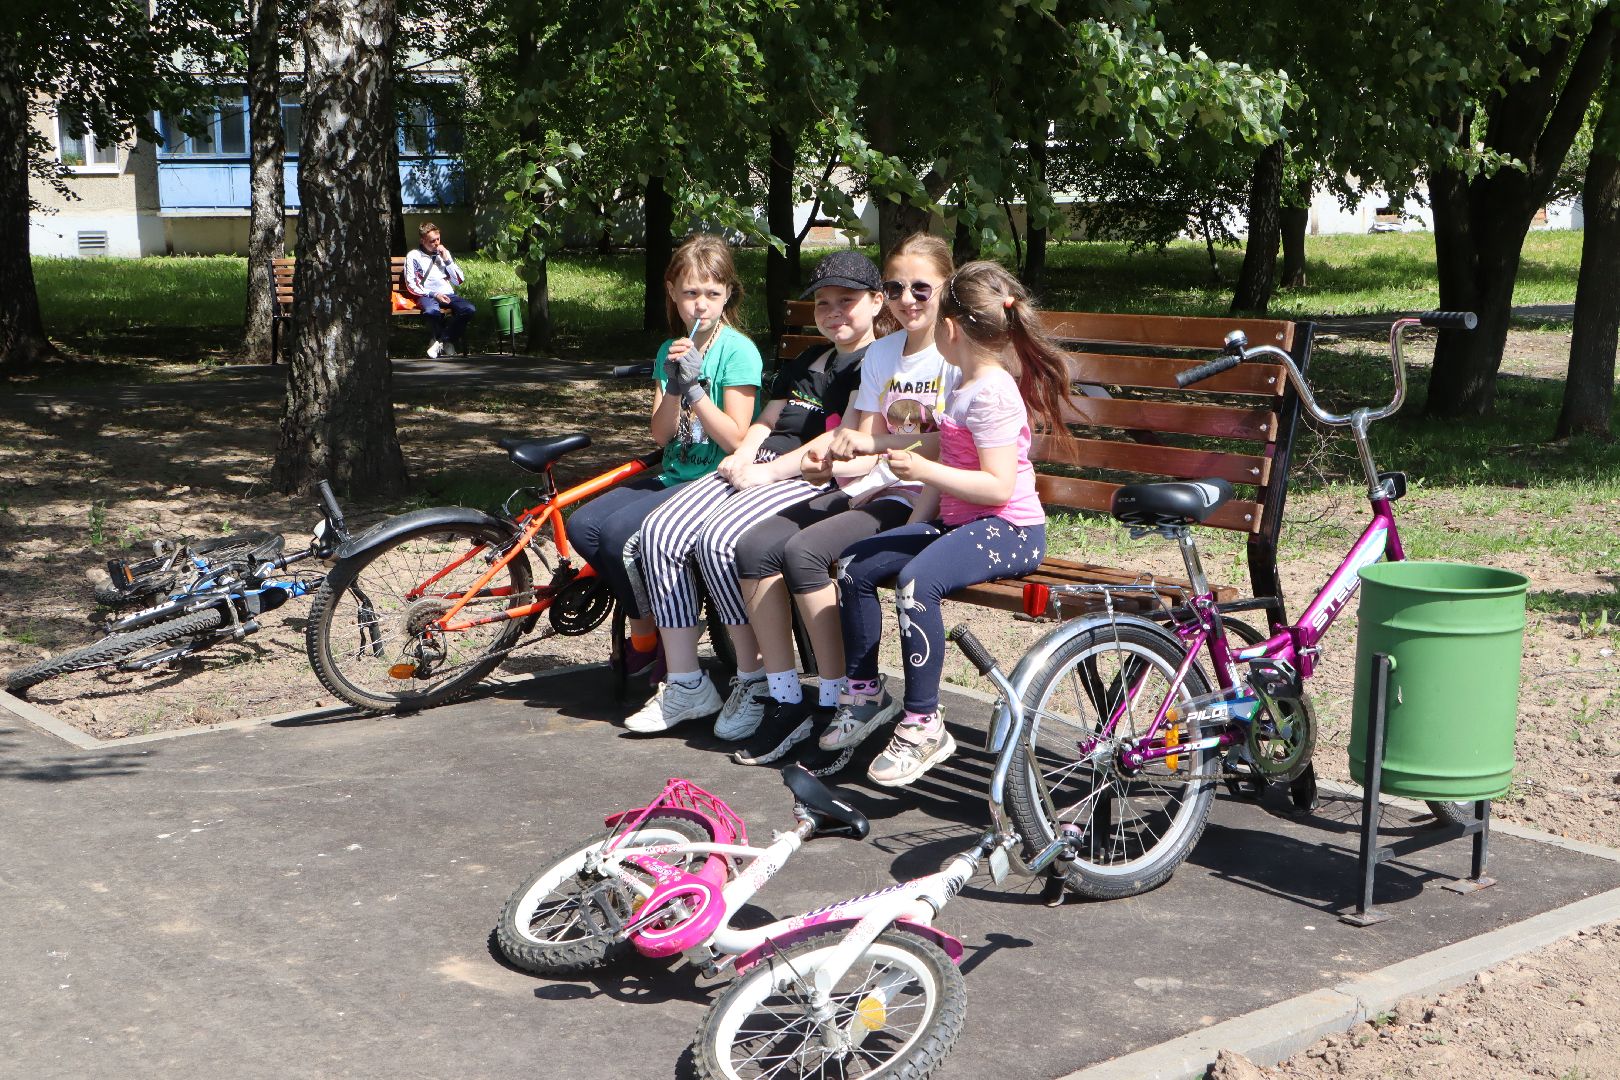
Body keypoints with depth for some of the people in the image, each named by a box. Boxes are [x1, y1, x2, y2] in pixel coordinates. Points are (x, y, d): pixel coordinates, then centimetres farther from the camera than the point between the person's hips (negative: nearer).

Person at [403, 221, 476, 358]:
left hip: (448, 295, 4)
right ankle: (448, 342, -11)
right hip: (426, 296, -4)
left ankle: (441, 341, -14)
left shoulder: (444, 253, 21)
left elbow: (459, 281, 14)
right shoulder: (413, 256, 8)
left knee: (469, 309, -27)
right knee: (433, 311, -40)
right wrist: (434, 294, -12)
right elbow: (411, 285, -1)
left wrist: (447, 259, 5)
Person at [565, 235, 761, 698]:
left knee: (621, 533, -25)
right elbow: (661, 435, 3)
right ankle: (645, 625, 5)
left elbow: (736, 439, -15)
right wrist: (672, 386, -14)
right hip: (673, 475, 7)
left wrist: (694, 388, -22)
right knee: (583, 525, -10)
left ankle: (647, 640, -2)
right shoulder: (670, 351, 10)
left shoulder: (738, 351, -9)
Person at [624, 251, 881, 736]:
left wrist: (768, 471, -16)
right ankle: (685, 685, -10)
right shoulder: (803, 364, 29)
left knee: (720, 539, -32)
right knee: (660, 532, -13)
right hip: (761, 471, 9)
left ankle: (756, 680, -16)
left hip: (814, 481, -9)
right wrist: (742, 456, 2)